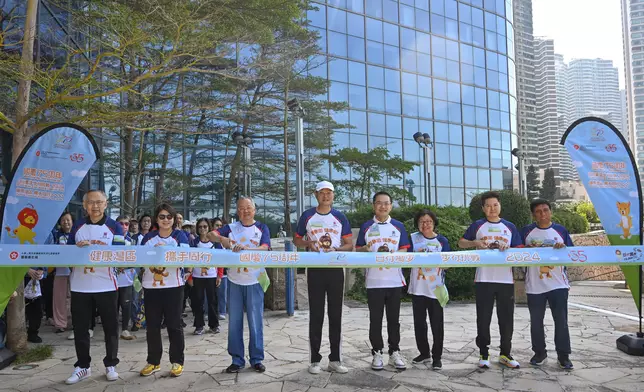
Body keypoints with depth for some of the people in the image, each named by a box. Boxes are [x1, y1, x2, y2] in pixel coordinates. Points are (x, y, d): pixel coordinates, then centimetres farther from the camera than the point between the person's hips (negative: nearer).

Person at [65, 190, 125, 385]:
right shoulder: (78, 226, 8)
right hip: (80, 286, 2)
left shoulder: (114, 226, 0)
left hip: (106, 286, -2)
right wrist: (77, 247, -13)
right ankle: (82, 365, 24)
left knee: (110, 326, 6)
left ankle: (110, 364, 20)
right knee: (80, 328, 10)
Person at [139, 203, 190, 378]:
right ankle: (153, 362, 23)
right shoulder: (148, 237, 10)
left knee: (174, 324, 3)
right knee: (152, 325, 10)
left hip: (173, 286, -3)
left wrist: (166, 249, -24)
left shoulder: (180, 235, 0)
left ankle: (177, 362, 14)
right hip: (151, 286, 3)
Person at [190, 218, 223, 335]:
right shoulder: (194, 242, 4)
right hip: (197, 277, 0)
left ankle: (214, 324, 18)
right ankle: (199, 326, 14)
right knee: (198, 301, 3)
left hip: (212, 276, 0)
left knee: (212, 300, 6)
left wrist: (220, 275, -2)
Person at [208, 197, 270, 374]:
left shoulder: (262, 228, 0)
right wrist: (221, 239, -26)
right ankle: (237, 359, 18)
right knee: (234, 322, 7)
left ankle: (256, 359, 15)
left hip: (254, 281, -2)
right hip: (234, 281, 2)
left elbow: (264, 248, -15)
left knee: (255, 321, 4)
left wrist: (246, 248, -32)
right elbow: (210, 235, -4)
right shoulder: (231, 227, 5)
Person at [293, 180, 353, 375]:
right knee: (316, 315, 2)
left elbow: (350, 245, 6)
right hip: (315, 270, -1)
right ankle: (315, 360, 11)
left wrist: (336, 250, -14)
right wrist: (308, 243, -11)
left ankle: (335, 359, 16)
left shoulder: (340, 217, 5)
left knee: (336, 315, 6)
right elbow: (296, 240, 11)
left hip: (335, 269, 1)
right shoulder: (307, 216, 4)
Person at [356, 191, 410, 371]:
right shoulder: (366, 227, 5)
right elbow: (357, 250, 4)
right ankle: (377, 353, 15)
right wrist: (365, 249, -18)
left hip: (394, 281, 1)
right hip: (373, 281, -1)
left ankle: (395, 353, 19)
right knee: (375, 319, 5)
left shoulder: (398, 226, 6)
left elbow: (404, 251, 4)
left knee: (394, 319, 8)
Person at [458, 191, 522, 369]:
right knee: (483, 318, 3)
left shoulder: (510, 227, 9)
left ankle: (505, 354, 21)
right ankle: (483, 354, 14)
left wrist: (508, 249, -13)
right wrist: (475, 243, -10)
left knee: (506, 318, 7)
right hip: (483, 279, -1)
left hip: (506, 280, 2)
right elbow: (461, 243, 10)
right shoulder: (477, 226, 5)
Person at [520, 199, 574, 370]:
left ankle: (563, 355, 14)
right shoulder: (527, 231, 2)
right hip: (534, 285, 1)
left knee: (561, 320, 3)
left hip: (558, 284, 0)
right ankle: (539, 353, 25)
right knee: (536, 321, 10)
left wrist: (564, 248, -16)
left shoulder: (561, 230, 3)